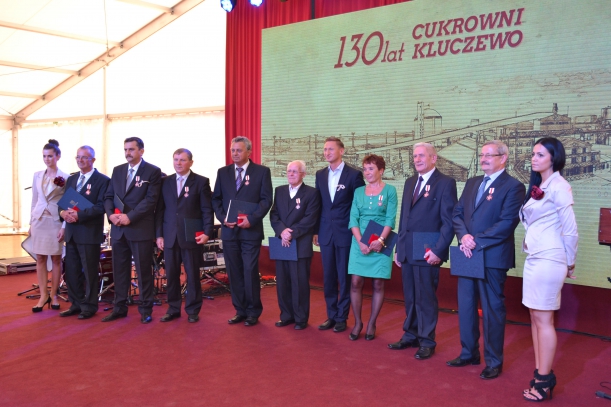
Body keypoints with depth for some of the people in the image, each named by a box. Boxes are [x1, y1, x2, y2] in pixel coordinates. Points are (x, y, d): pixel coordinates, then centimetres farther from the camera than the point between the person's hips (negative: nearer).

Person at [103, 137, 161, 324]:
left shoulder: (152, 172, -4)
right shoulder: (117, 170, 13)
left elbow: (150, 199, -12)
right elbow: (108, 196, 12)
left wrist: (130, 217, -18)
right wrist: (111, 214, -8)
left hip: (141, 229, -5)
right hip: (118, 229, 5)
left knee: (143, 270, 3)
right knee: (119, 269, 10)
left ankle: (145, 310, 12)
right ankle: (119, 308, 20)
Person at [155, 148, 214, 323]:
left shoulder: (201, 182, 0)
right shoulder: (165, 182, 10)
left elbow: (207, 210, -3)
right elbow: (160, 209, 9)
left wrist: (207, 232, -13)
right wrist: (159, 234, 3)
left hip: (192, 237, -3)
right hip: (170, 236, 3)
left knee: (192, 275, 4)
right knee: (171, 275, 7)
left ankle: (192, 310, 15)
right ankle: (173, 309, 19)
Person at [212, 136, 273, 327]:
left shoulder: (262, 171, 0)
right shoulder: (223, 172, 11)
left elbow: (266, 199, -5)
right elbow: (216, 199, 11)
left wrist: (251, 219, -16)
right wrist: (223, 218, -5)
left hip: (251, 230, -4)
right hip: (229, 230, 4)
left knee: (250, 272, -2)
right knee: (234, 272, 7)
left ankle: (253, 312, 11)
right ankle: (240, 310, 18)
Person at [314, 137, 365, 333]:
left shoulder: (354, 174, -7)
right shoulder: (320, 174, 9)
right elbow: (318, 204, 11)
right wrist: (315, 230, 9)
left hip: (345, 233, -5)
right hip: (326, 233, 5)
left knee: (344, 277, 4)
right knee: (328, 277, 10)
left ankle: (342, 317, 16)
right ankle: (331, 315, 21)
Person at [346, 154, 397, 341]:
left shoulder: (389, 190, 0)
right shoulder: (358, 191, 9)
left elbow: (390, 219, -6)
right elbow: (353, 218, 4)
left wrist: (380, 240, -18)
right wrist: (360, 242, -10)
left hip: (380, 243, -2)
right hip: (359, 242, 3)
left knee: (378, 284, 3)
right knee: (356, 283, -1)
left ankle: (371, 324, 14)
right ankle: (357, 323, 12)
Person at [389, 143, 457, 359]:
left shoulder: (445, 183, -7)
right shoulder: (410, 182, 15)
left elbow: (449, 221, -11)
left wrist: (438, 250, -17)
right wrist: (399, 248, 13)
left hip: (428, 251, -6)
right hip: (407, 250, 6)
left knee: (426, 298, 3)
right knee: (409, 297, 14)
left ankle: (427, 342, 15)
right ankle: (410, 335, 27)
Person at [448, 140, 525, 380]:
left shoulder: (513, 187, -7)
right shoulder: (472, 183, 14)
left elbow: (507, 223, -16)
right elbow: (457, 214, 9)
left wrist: (477, 241, -18)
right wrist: (464, 236, -10)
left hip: (493, 257, -6)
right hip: (468, 255, 7)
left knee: (492, 309, 3)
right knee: (465, 306, 13)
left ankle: (493, 362, 16)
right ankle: (469, 353, 27)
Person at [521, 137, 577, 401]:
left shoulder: (558, 187, -12)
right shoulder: (537, 187, 13)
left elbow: (570, 229, -11)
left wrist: (569, 263, -2)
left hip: (548, 261, -8)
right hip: (534, 259, 8)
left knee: (543, 320, -2)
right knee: (535, 318, 11)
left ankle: (544, 381, 8)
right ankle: (540, 373, 20)